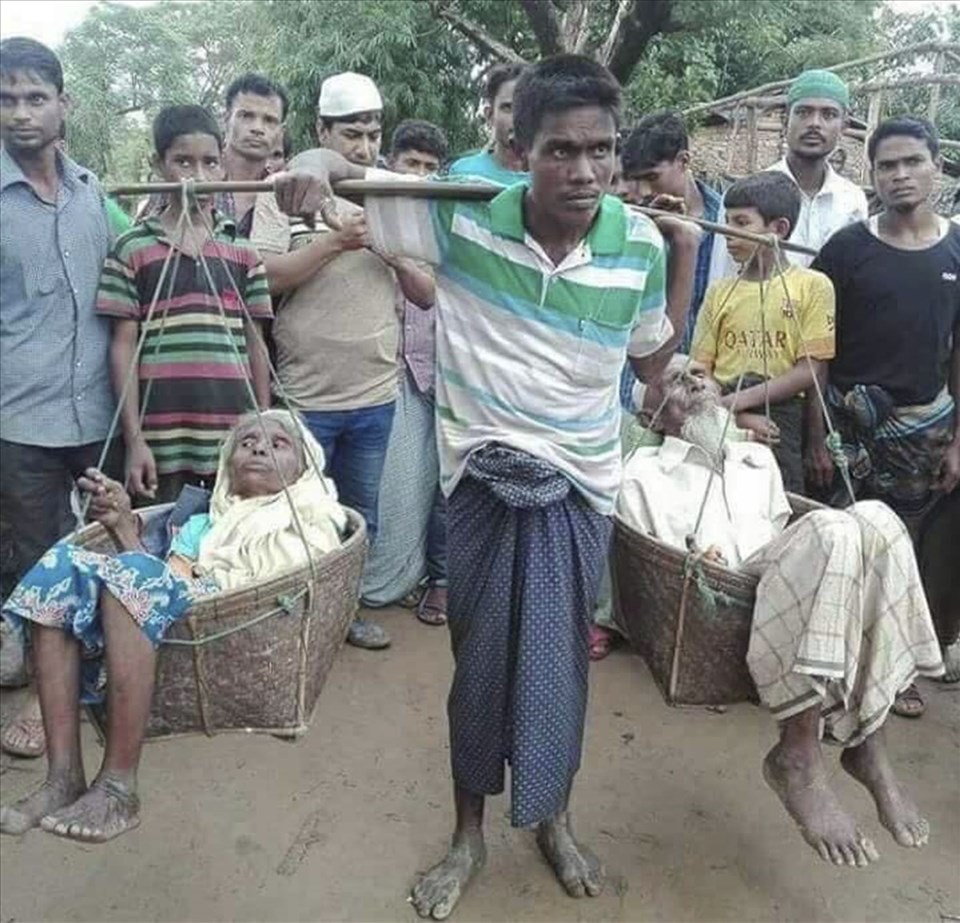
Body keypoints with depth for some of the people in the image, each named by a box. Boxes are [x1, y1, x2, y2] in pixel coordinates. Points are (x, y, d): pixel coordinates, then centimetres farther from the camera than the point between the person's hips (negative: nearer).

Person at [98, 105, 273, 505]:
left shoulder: (243, 252, 8)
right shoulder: (132, 249, 1)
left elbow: (254, 344, 10)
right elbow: (123, 348, 0)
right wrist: (134, 439, -6)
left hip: (235, 437, 2)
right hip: (162, 440, -2)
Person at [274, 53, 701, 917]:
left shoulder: (640, 242, -6)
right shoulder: (462, 217, -13)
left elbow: (654, 358, 9)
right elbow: (356, 179, -2)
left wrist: (687, 254, 1)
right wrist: (317, 159, -26)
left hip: (579, 479, 1)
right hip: (483, 474, -1)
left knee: (558, 655, 11)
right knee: (480, 655, 11)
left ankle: (554, 817, 39)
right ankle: (469, 830, 34)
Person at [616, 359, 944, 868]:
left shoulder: (758, 459, 33)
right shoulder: (642, 473, 15)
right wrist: (700, 564, -12)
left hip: (781, 586, 5)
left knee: (874, 519, -25)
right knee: (833, 532, -32)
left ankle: (867, 740, -24)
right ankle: (799, 756, -29)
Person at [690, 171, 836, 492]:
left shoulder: (812, 286, 3)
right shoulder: (719, 291, 13)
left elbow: (810, 370, -4)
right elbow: (701, 369, 7)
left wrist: (740, 400, -13)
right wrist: (743, 419, -9)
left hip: (779, 420, -2)